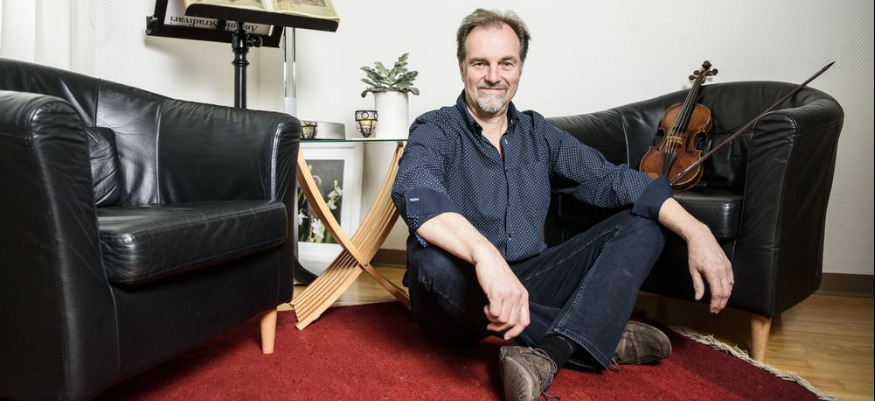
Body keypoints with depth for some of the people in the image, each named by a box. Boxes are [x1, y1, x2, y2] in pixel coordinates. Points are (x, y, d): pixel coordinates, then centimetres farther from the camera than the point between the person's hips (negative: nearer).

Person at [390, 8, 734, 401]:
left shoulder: (537, 132, 10)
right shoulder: (435, 131, -6)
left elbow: (611, 179, 1)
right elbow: (414, 191, -29)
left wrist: (696, 231, -13)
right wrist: (485, 254, -47)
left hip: (528, 285, 5)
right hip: (464, 296, -4)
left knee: (644, 226, -5)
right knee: (432, 258, -37)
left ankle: (546, 356, -29)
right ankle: (601, 334, -19)